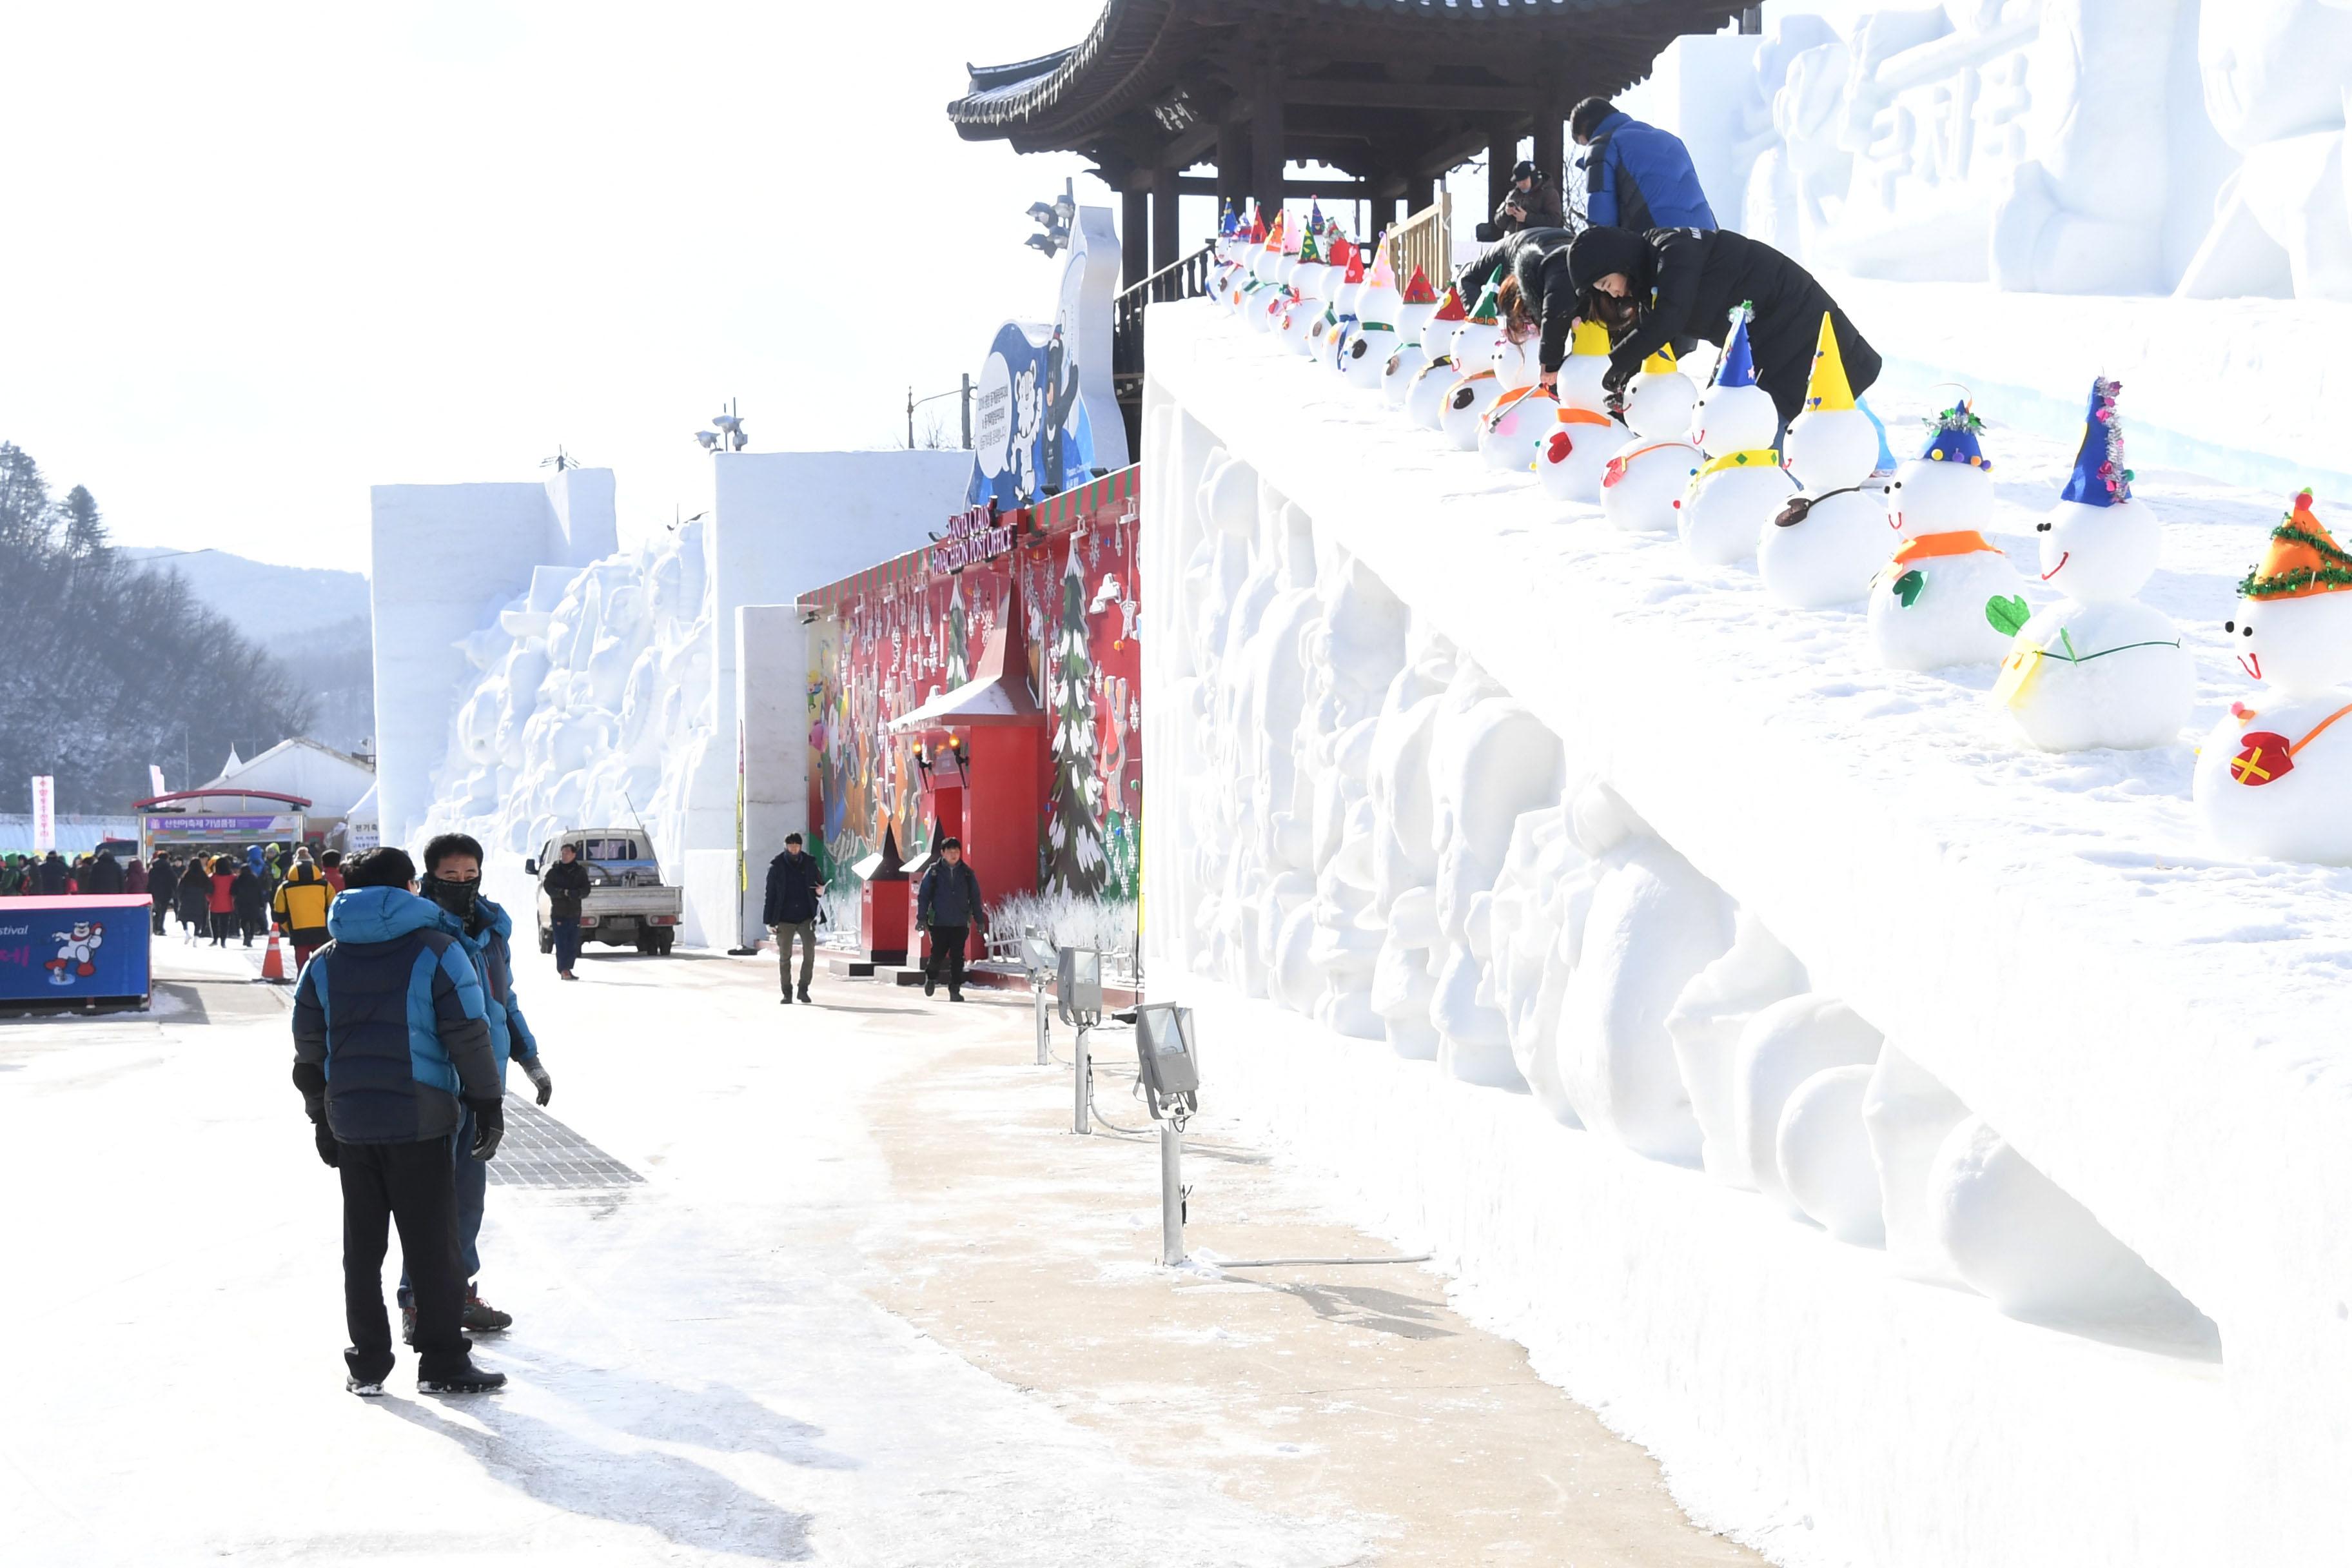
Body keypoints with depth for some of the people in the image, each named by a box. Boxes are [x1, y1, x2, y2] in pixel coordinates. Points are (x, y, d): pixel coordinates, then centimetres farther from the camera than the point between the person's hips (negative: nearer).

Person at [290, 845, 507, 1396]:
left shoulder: (326, 963, 9)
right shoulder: (437, 951, -5)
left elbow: (308, 1050, 12)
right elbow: (469, 1038, -9)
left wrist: (321, 1118, 20)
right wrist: (487, 1105, -2)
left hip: (351, 1122, 4)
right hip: (421, 1120, -4)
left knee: (362, 1244, 10)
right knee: (431, 1242, 0)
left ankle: (367, 1363, 13)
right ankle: (443, 1362, 2)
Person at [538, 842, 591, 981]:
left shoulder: (580, 871, 9)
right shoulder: (554, 871, 3)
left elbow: (586, 890, 3)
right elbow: (548, 887, -8)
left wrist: (576, 893, -19)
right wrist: (564, 893, -23)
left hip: (574, 913, 3)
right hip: (558, 913, -3)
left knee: (573, 944, 4)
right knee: (562, 943, -10)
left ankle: (568, 969, 14)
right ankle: (564, 970, -11)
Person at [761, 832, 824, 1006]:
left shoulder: (809, 864, 4)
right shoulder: (777, 867, 0)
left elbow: (820, 881, 20)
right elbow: (770, 895, 2)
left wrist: (821, 889, -6)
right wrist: (769, 920, -2)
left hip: (806, 918, 1)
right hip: (785, 919, -1)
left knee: (809, 953, -11)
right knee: (785, 957, 3)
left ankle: (803, 989, 2)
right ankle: (787, 993, 12)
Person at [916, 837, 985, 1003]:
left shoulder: (967, 873, 7)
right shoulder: (934, 872, 2)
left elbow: (975, 898, 12)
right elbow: (923, 896, 2)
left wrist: (979, 920, 8)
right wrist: (922, 918, -4)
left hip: (960, 924, 2)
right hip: (939, 923, -2)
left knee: (957, 957, -2)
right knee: (938, 954, -3)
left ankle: (955, 989, 4)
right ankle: (931, 977, 27)